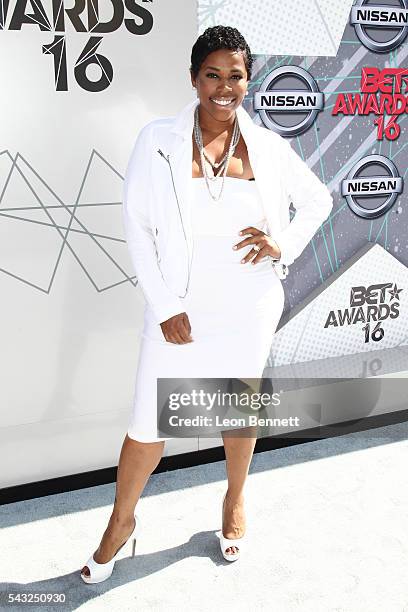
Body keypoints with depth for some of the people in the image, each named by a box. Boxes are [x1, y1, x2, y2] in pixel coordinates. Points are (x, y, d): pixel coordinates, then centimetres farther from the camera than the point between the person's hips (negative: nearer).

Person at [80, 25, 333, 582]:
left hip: (248, 311, 2)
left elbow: (319, 199, 12)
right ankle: (122, 521, 32)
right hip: (181, 310, -1)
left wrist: (285, 244, -6)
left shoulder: (268, 148, -2)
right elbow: (137, 228, -6)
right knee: (148, 425, 5)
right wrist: (164, 306, -11)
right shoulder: (159, 141, -7)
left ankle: (235, 501, 46)